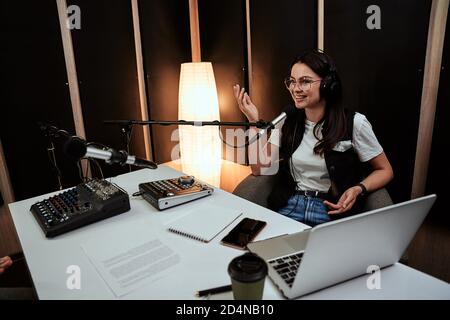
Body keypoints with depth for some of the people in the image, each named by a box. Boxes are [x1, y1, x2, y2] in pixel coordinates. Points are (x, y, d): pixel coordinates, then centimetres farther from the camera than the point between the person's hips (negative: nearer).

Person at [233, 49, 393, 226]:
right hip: (288, 207, 3)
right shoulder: (287, 121, 7)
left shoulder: (354, 123, -4)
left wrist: (358, 189, -14)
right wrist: (253, 121, -4)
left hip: (333, 211, -2)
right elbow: (259, 168, 2)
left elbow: (385, 170, 7)